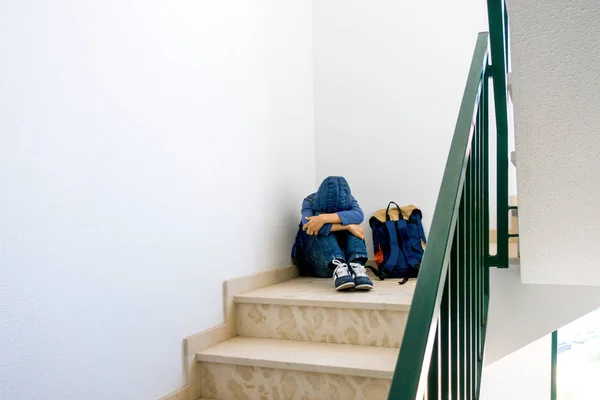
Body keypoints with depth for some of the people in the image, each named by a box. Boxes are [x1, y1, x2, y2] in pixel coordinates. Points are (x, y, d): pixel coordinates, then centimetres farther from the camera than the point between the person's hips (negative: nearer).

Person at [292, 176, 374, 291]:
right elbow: (307, 225, -35)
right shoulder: (310, 202, -13)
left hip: (344, 254, 2)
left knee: (349, 221, -22)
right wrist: (348, 226, -37)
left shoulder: (348, 200, -7)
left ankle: (356, 265, -42)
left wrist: (325, 218, -43)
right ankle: (338, 267, -49)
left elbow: (359, 215, -31)